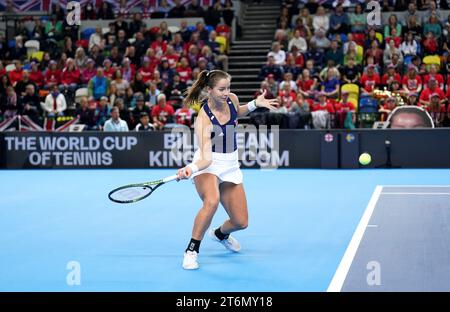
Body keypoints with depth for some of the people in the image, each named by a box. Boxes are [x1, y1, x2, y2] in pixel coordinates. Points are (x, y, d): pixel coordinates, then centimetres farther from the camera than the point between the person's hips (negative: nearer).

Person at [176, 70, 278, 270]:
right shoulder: (204, 119, -25)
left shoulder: (232, 99, -7)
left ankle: (221, 234, 42)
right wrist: (191, 168, -50)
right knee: (212, 201, -38)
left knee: (241, 222, 4)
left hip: (230, 165, 6)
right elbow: (206, 158, -30)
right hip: (209, 164, -6)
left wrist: (255, 104, 5)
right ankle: (192, 251, -19)